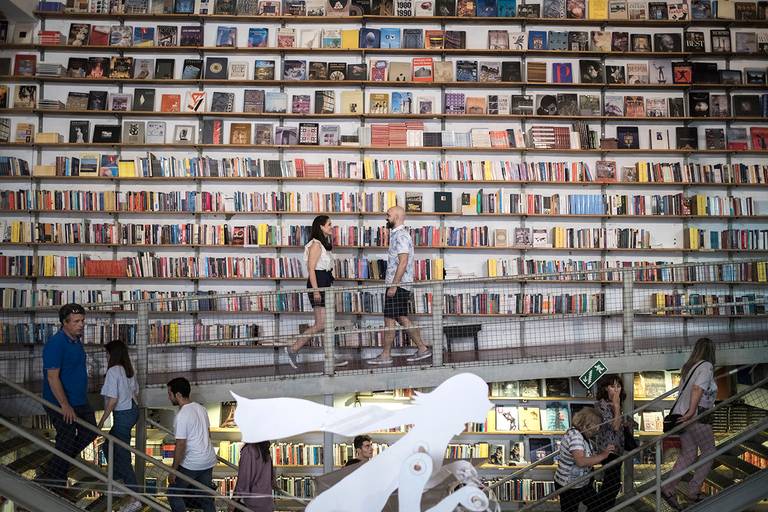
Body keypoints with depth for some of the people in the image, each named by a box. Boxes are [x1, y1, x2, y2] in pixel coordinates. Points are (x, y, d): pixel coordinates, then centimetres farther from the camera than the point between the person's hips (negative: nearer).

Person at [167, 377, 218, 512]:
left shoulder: (181, 416, -19)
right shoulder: (200, 408, 6)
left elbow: (181, 446, -19)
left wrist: (173, 471, -11)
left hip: (192, 464, -8)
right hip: (209, 460, 8)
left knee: (173, 493, 10)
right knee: (205, 496, 17)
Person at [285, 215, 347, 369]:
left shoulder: (325, 244, 17)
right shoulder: (316, 244, -12)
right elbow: (311, 269, -18)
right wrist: (316, 290, -22)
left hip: (325, 285, 10)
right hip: (318, 285, -10)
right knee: (321, 325, -10)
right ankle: (293, 349, -2)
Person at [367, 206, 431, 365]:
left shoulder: (401, 235, -14)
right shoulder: (398, 234, 17)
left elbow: (403, 262, -21)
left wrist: (393, 285, -23)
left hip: (397, 284, -10)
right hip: (399, 284, 10)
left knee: (389, 319, -4)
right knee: (402, 318, 12)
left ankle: (385, 355, 4)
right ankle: (422, 349, 16)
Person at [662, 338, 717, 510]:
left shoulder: (688, 366, 14)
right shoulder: (706, 366, -9)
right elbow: (697, 388, -22)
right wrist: (691, 412, -24)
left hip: (681, 414, 7)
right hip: (697, 417, -7)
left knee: (688, 454, 12)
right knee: (709, 452, 9)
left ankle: (668, 489, 4)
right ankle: (693, 492, 9)